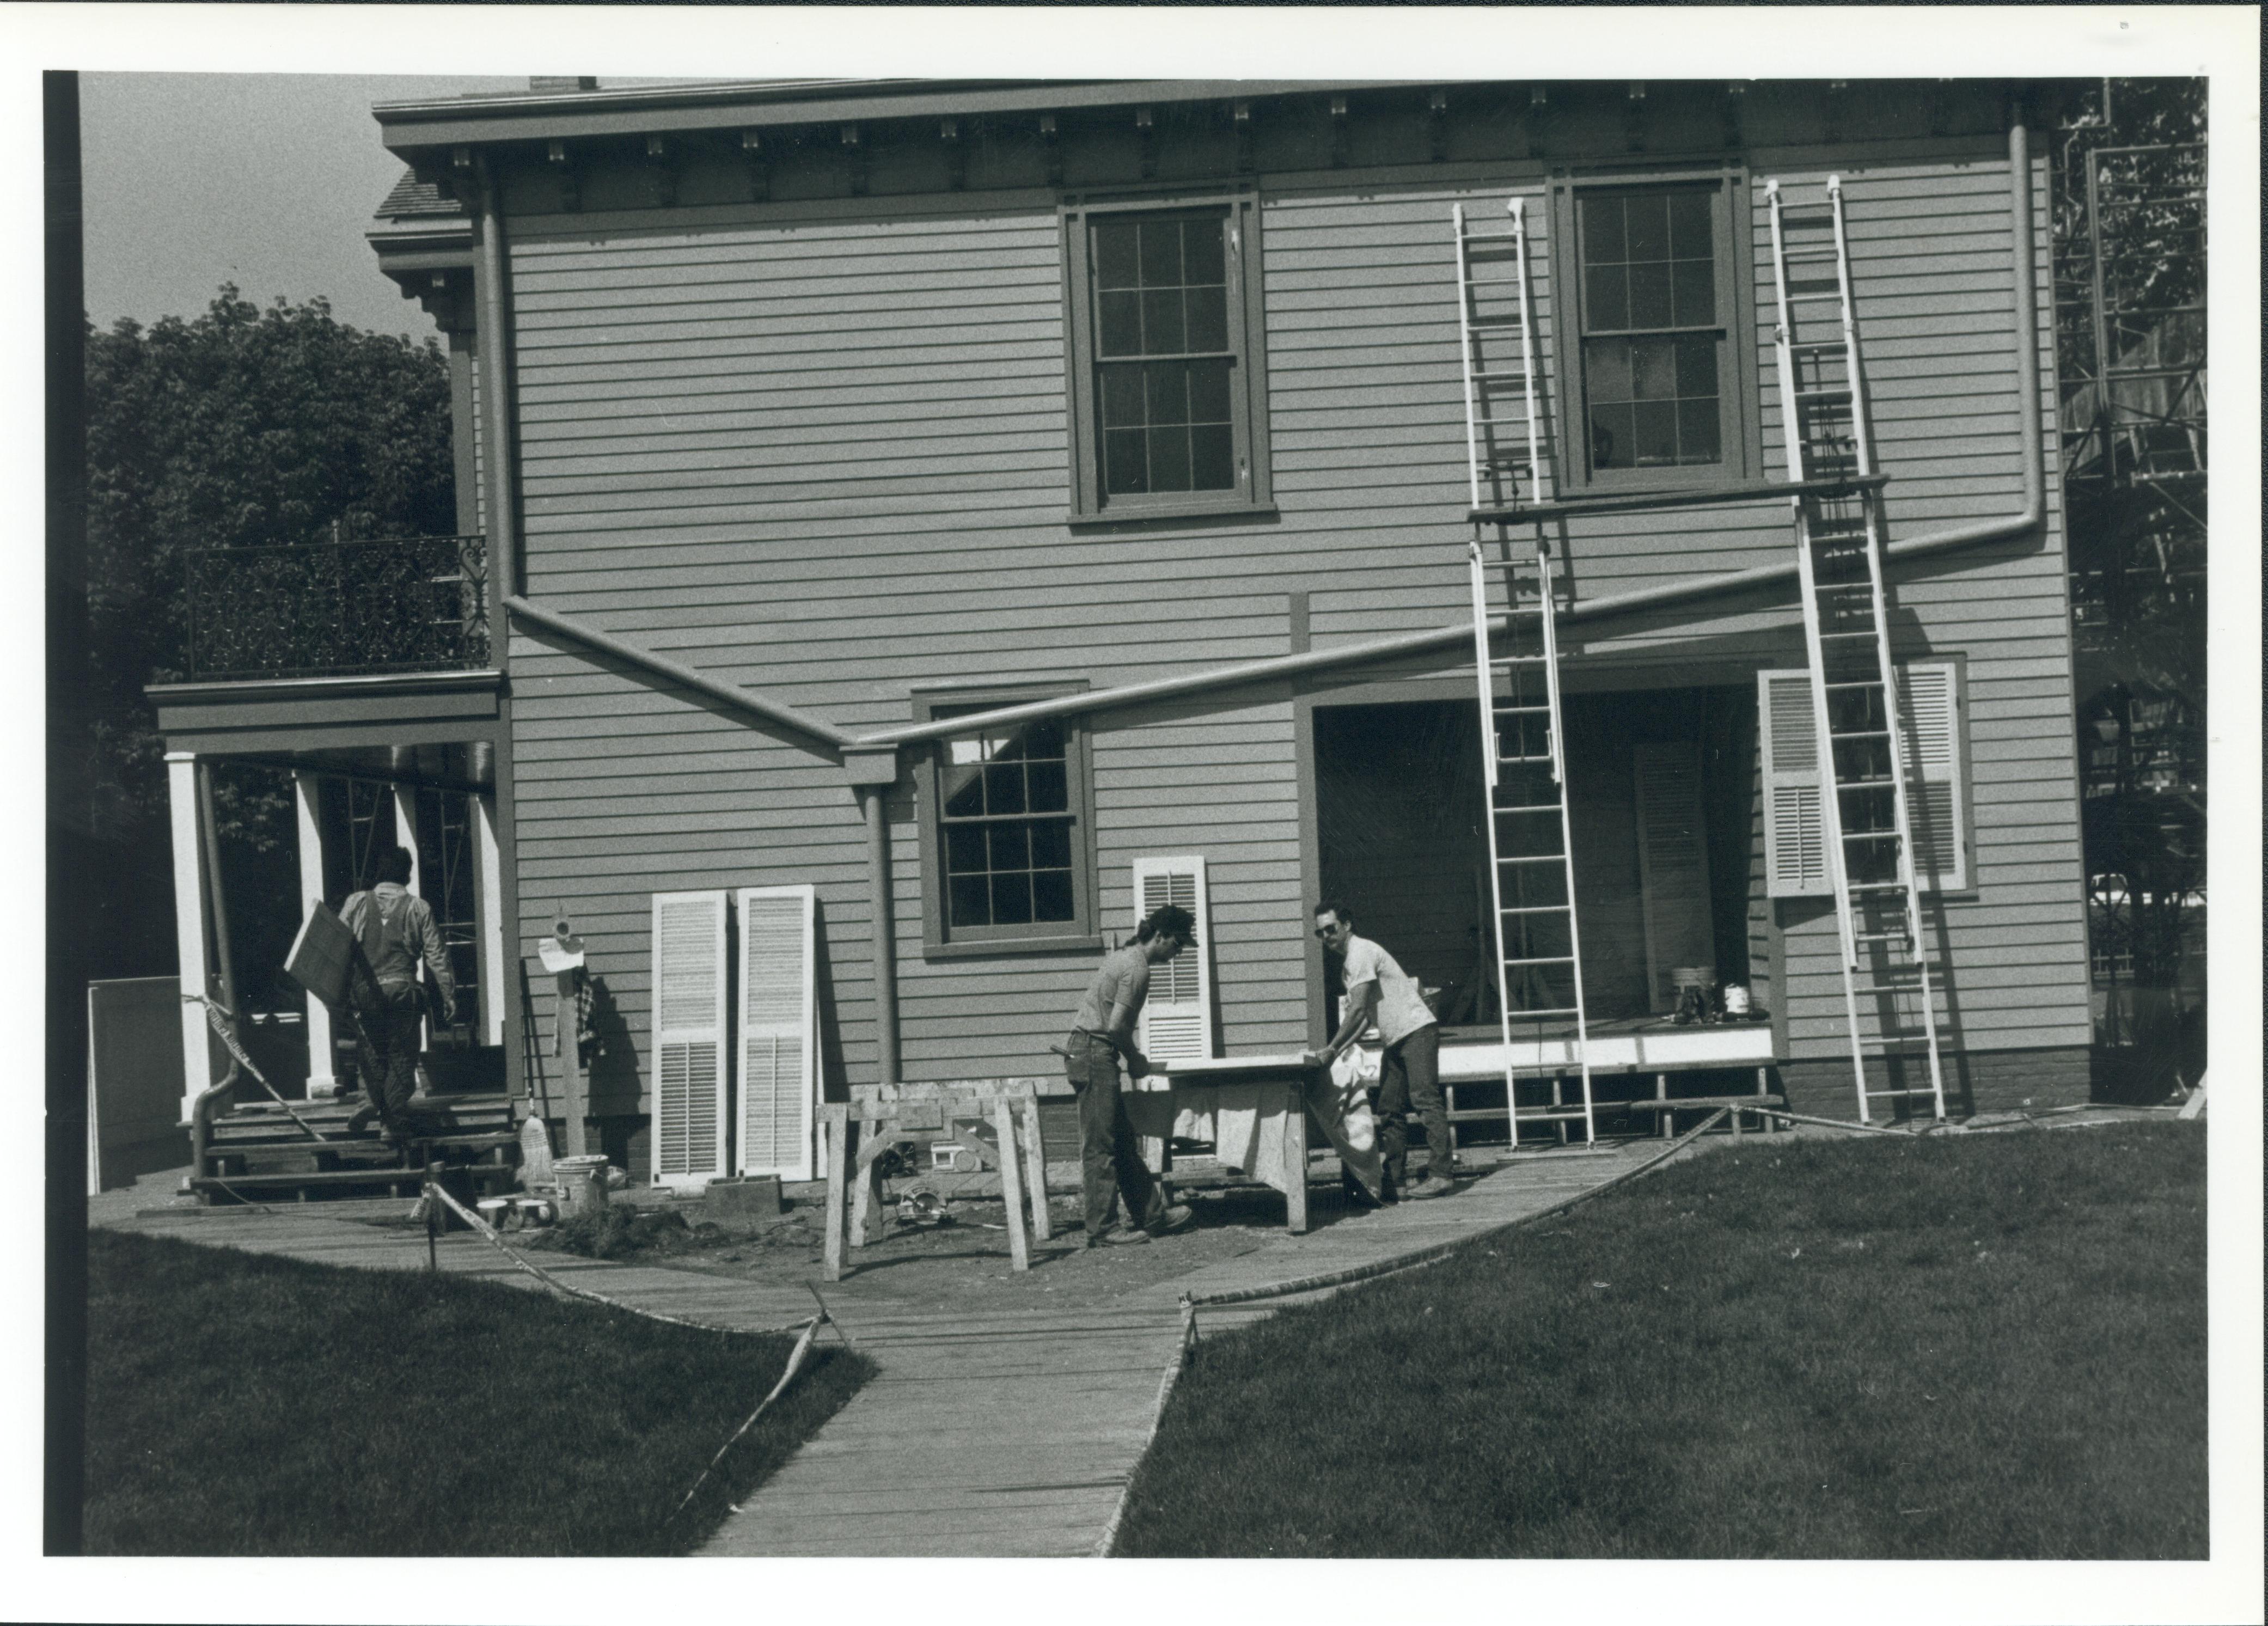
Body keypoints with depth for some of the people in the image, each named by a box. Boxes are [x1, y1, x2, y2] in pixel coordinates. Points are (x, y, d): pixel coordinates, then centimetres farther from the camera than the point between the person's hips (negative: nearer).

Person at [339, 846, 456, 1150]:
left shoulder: (356, 903, 5)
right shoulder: (418, 908, 1)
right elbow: (436, 955, 0)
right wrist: (448, 994, 5)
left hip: (365, 991, 2)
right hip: (402, 989, -1)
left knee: (374, 1051, 18)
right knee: (401, 1057, 4)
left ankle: (374, 1101, 3)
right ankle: (394, 1124, 4)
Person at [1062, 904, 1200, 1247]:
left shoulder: (1124, 956, 16)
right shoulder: (1137, 969, -15)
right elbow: (1117, 1026, -20)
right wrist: (1135, 1060, -4)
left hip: (1084, 1052, 10)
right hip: (1095, 1054, -10)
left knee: (1123, 1141, 13)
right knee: (1101, 1147, -6)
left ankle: (1151, 1214, 19)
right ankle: (1101, 1229, -3)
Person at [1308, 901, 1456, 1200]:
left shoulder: (1361, 952, -11)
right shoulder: (1348, 963, 19)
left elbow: (1358, 1010, -16)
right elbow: (1365, 1016, 19)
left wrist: (1332, 1049, -13)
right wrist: (1338, 1052, 9)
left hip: (1417, 1030, -10)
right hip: (1397, 1041, 10)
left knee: (1426, 1100, -15)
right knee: (1389, 1110, 7)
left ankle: (1440, 1175, -19)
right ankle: (1394, 1179, 9)